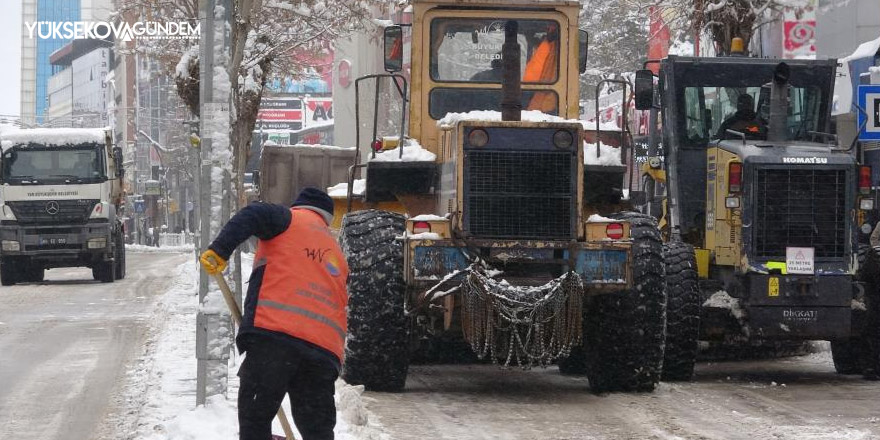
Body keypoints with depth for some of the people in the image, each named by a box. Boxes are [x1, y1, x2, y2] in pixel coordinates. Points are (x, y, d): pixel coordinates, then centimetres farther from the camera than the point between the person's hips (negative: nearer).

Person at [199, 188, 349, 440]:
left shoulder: (290, 219, 14)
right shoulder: (337, 254, 31)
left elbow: (252, 217, -7)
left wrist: (218, 251, -13)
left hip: (273, 332, -6)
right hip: (325, 346, 6)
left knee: (255, 418, 1)